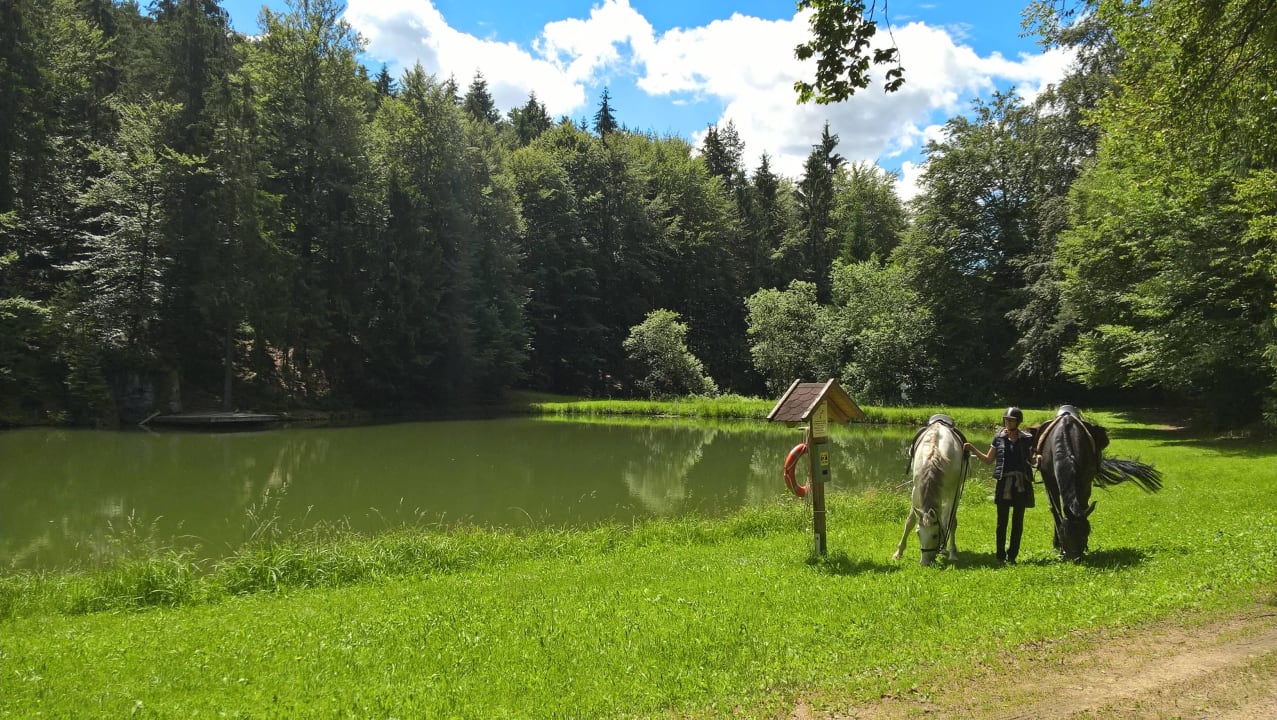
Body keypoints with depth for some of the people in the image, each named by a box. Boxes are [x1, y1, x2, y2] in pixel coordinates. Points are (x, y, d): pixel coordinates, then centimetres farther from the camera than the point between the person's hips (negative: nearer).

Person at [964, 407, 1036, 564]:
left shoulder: (1027, 439, 2)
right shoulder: (999, 438, 4)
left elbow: (1032, 461, 8)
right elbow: (988, 460, 10)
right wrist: (973, 450, -2)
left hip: (1021, 484, 0)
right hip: (1003, 483, 0)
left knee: (1018, 521, 6)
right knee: (1002, 521, 4)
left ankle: (1012, 555, 15)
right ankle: (1000, 555, 12)